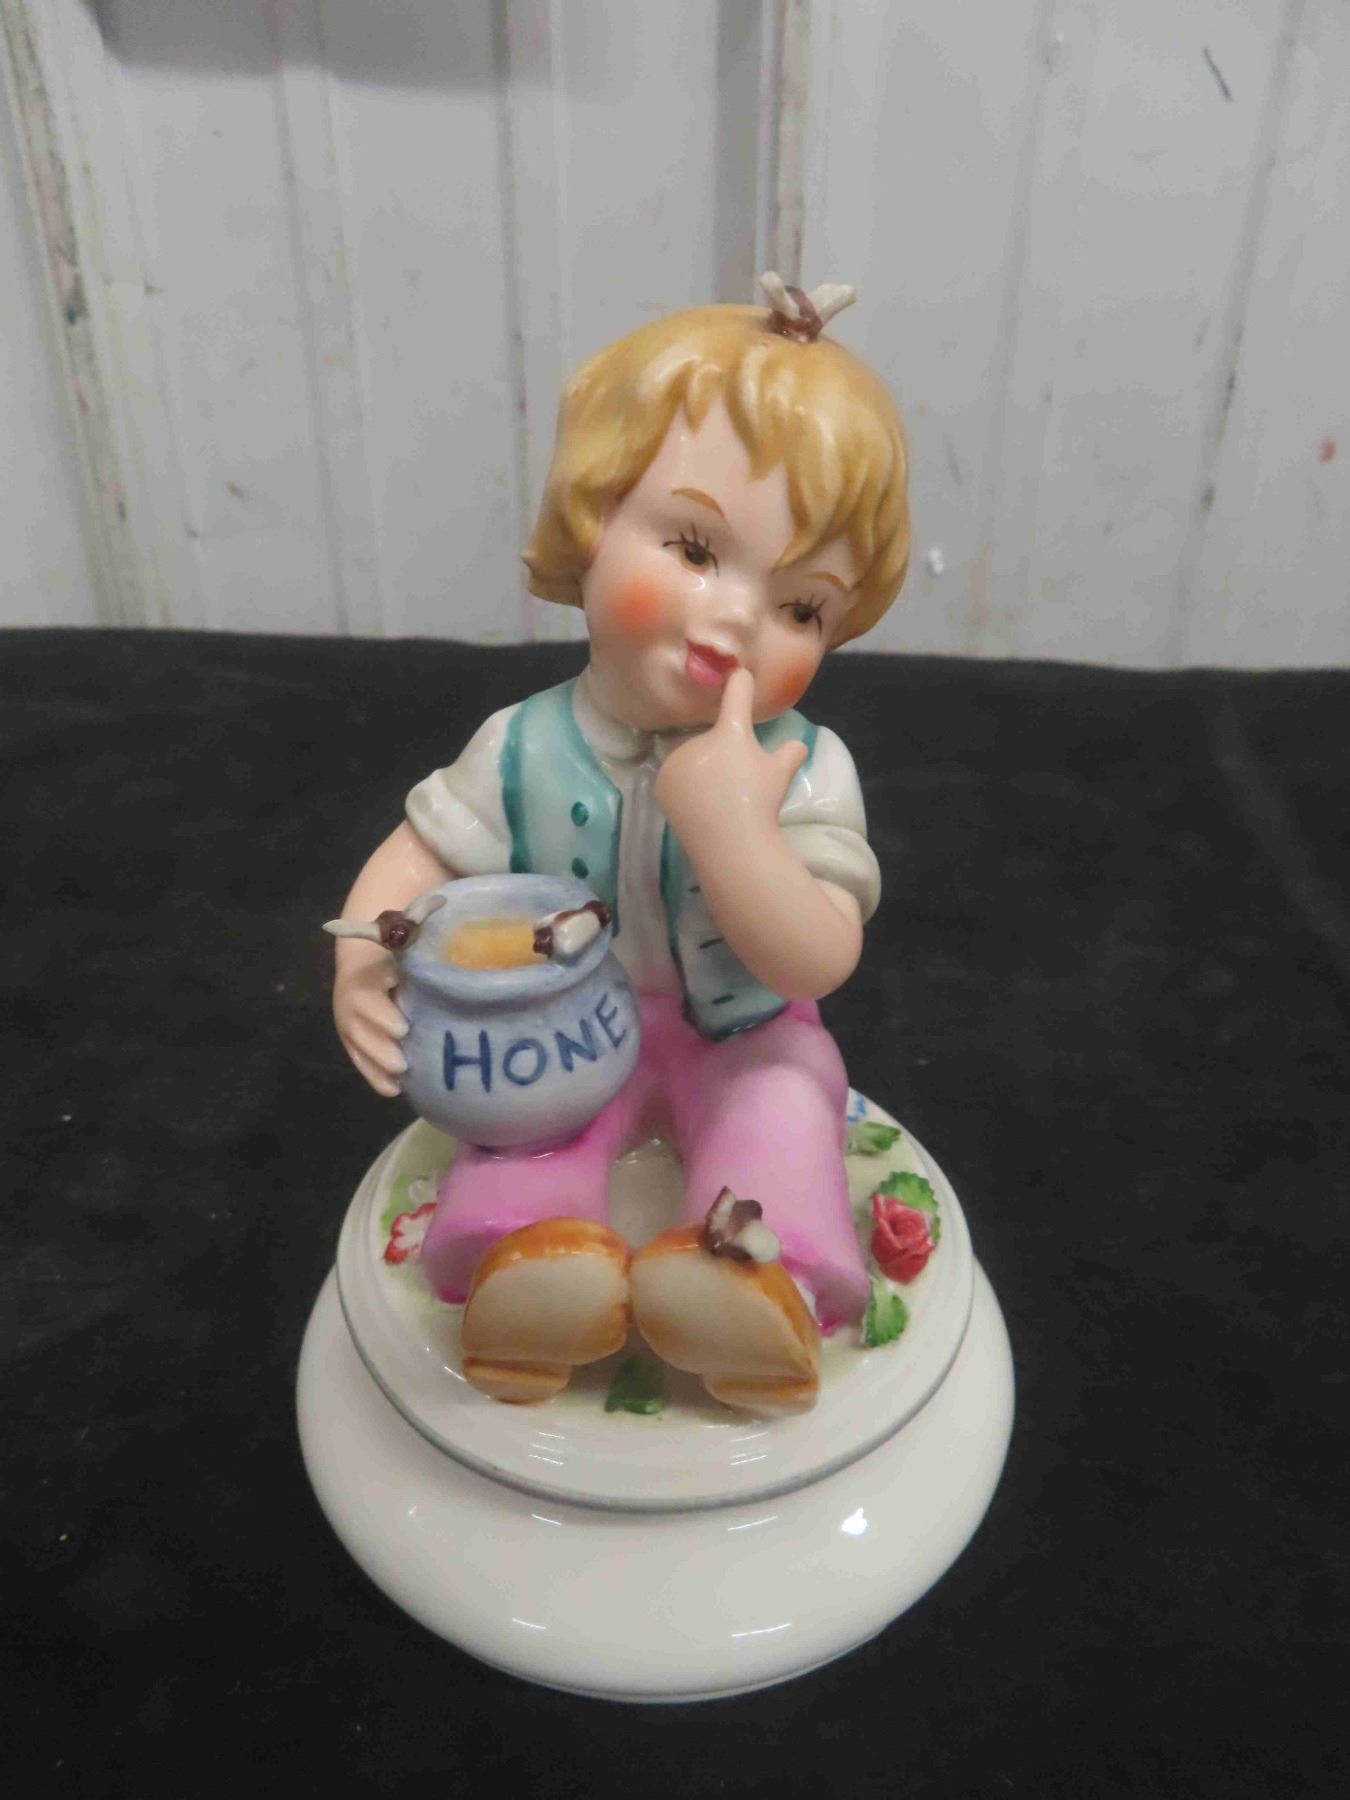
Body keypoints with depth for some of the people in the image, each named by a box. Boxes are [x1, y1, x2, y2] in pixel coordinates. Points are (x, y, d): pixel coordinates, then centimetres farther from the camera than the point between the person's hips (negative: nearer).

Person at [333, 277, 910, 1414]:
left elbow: (819, 960, -30)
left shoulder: (804, 769, -20)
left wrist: (726, 817, -44)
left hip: (746, 1040, -1)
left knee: (784, 1104, -28)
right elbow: (424, 852, -4)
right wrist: (360, 959, -26)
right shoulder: (525, 748, -14)